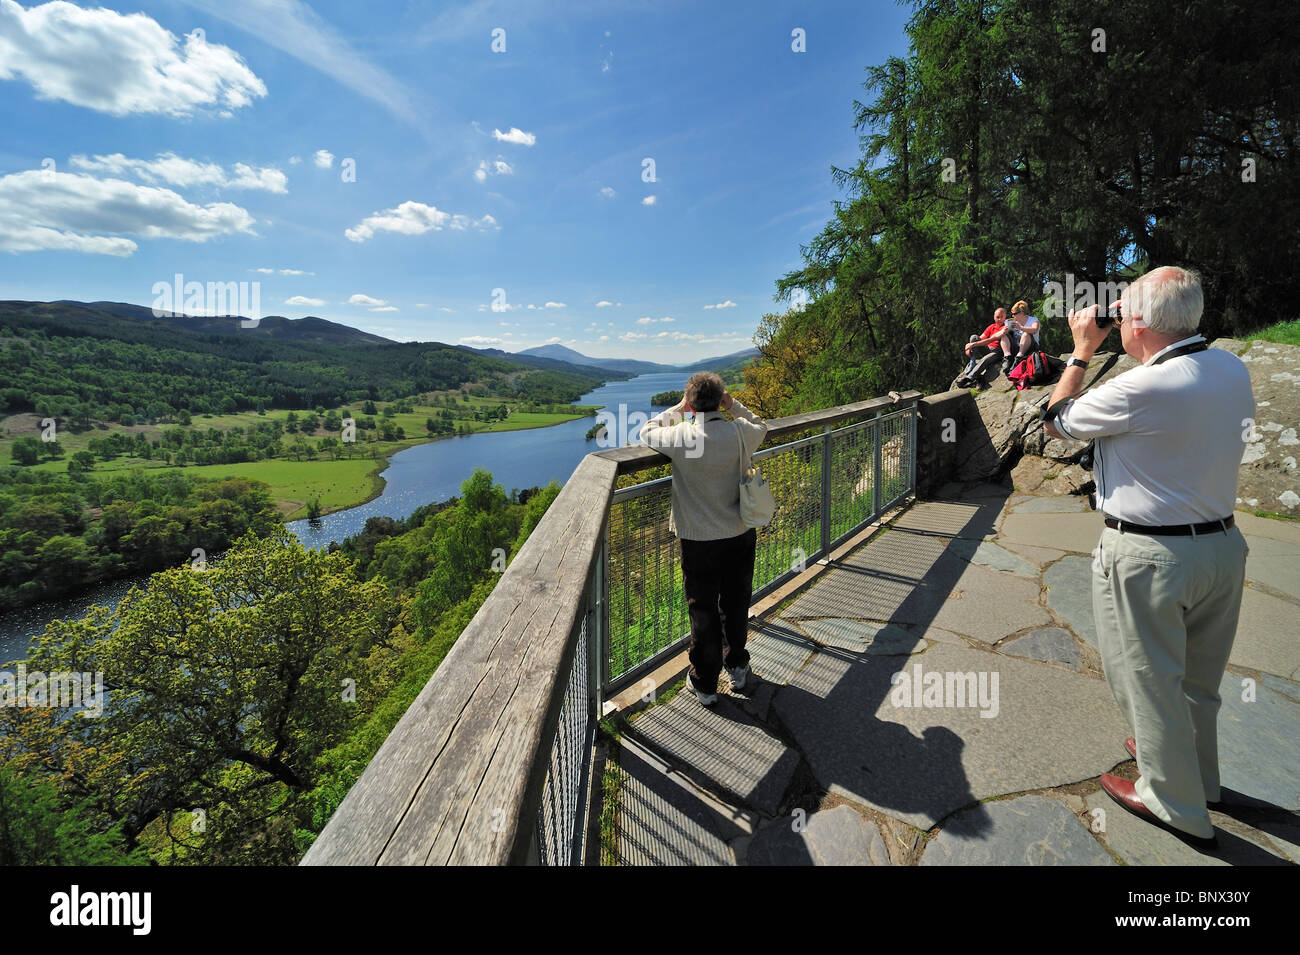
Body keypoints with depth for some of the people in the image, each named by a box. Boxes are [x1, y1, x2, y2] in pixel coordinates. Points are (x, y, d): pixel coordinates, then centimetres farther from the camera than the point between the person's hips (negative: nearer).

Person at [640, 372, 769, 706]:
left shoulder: (681, 436, -17)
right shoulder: (741, 432, -9)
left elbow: (646, 433, 4)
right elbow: (762, 426, 17)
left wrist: (677, 408, 8)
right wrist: (733, 405, 10)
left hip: (698, 540, -3)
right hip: (741, 534, 3)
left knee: (703, 609, 10)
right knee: (736, 604, 19)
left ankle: (705, 683, 23)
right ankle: (738, 667, 38)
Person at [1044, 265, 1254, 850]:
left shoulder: (1139, 390, -25)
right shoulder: (1234, 372, 0)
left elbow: (1057, 424, -11)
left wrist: (1081, 352, 0)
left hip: (1148, 557, -8)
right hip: (1223, 544, 8)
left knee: (1150, 681, 11)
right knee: (1197, 678, 25)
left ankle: (1178, 806, 29)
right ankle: (1198, 775, 46)